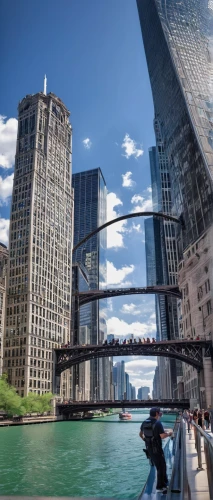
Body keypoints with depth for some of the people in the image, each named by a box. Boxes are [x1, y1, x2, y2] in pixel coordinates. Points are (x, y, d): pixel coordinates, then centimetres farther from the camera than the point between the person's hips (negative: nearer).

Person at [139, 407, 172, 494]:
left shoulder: (144, 422, 4)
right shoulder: (157, 423, -20)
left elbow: (140, 434, 16)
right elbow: (162, 436, -26)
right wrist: (168, 434, -6)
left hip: (148, 448, 8)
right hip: (156, 449, -8)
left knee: (160, 465, 23)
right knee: (161, 467, 7)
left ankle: (164, 482, 36)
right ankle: (160, 487, 14)